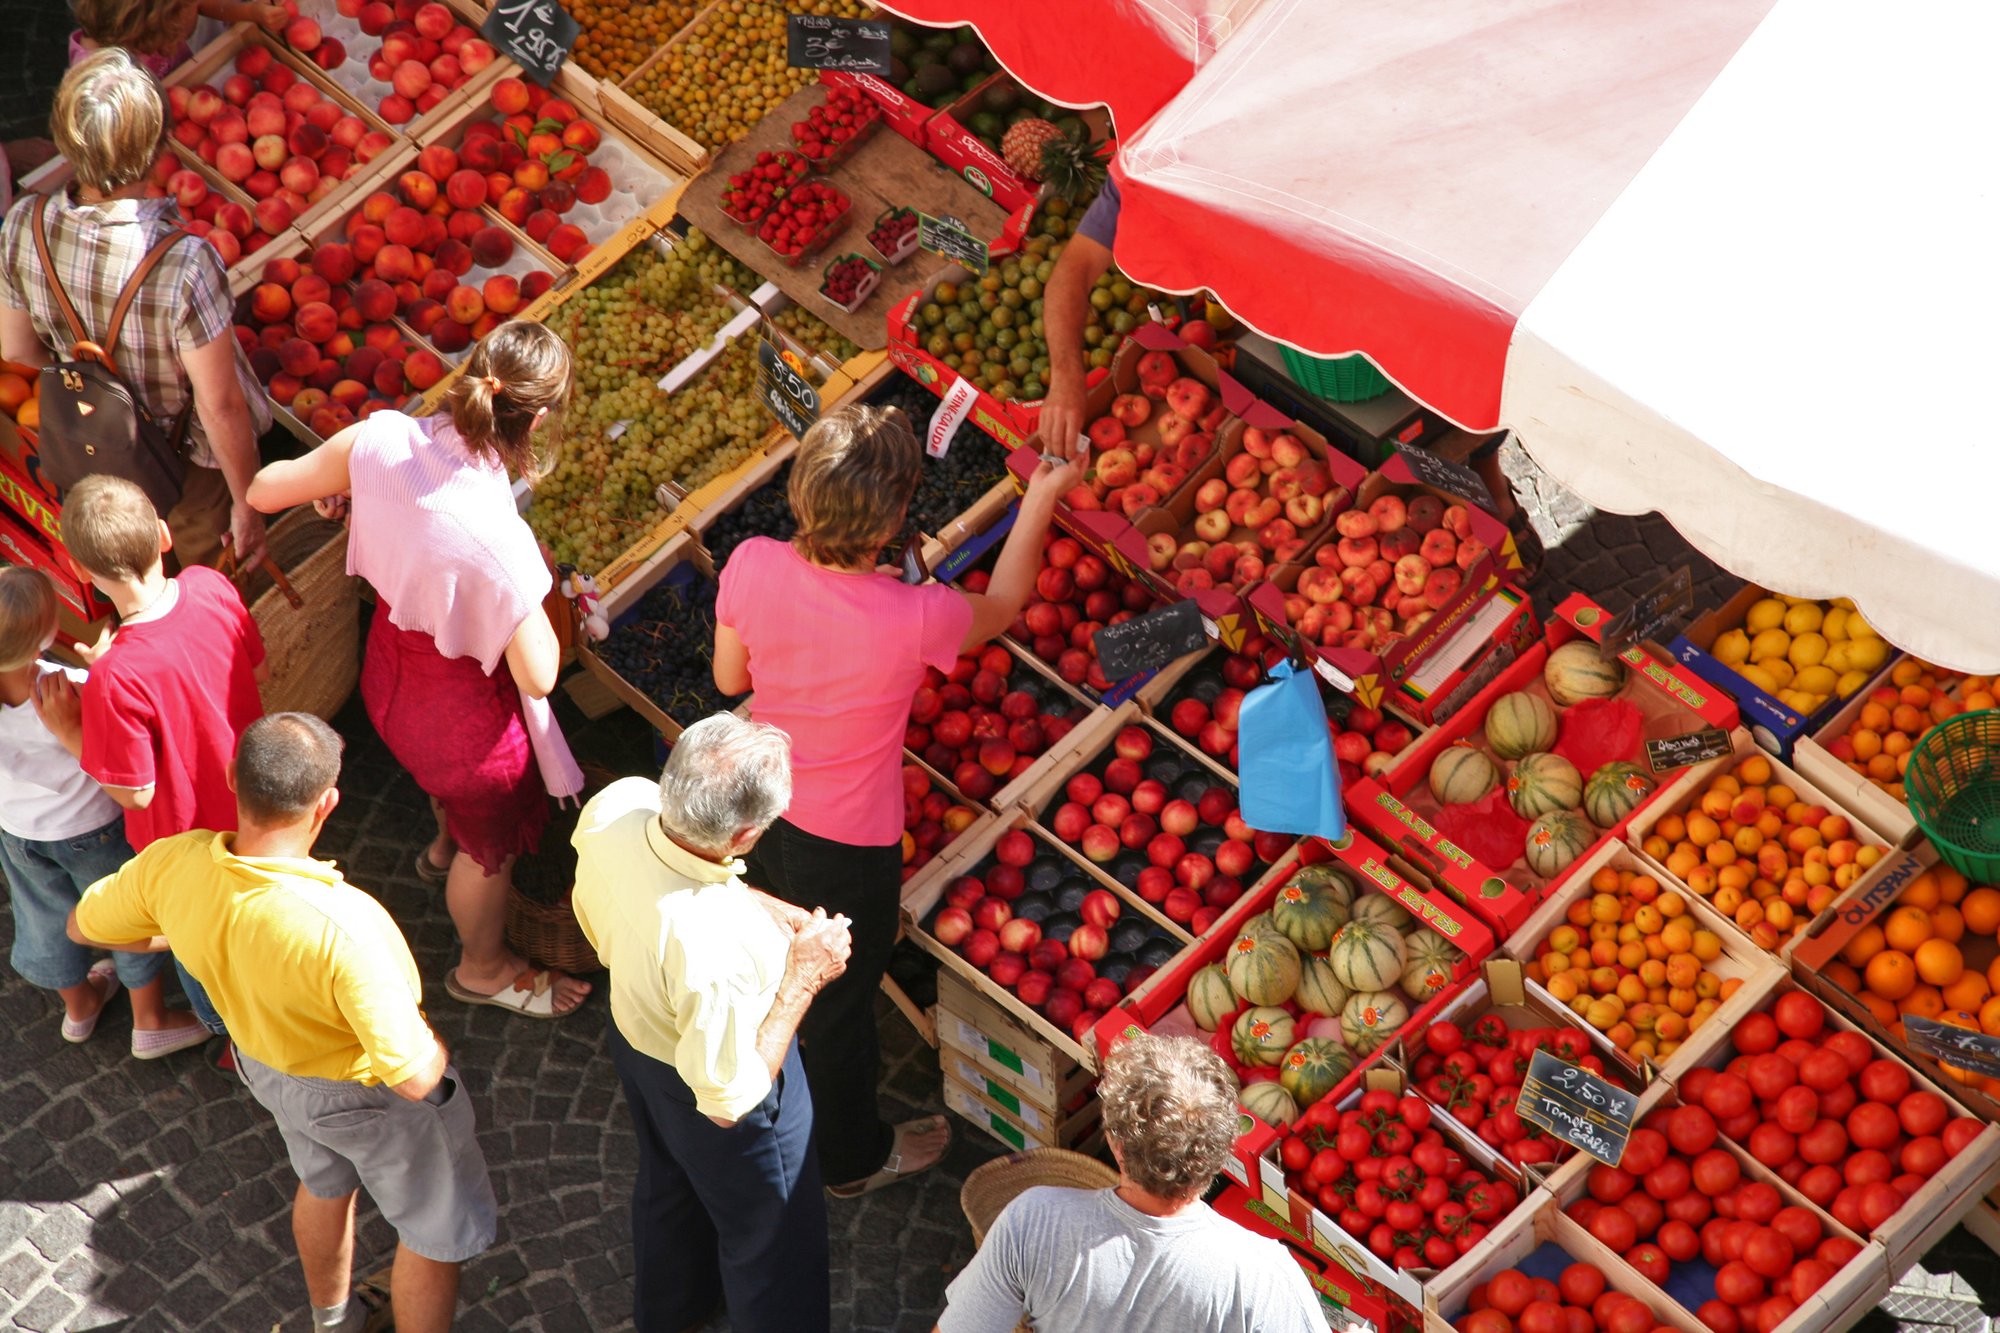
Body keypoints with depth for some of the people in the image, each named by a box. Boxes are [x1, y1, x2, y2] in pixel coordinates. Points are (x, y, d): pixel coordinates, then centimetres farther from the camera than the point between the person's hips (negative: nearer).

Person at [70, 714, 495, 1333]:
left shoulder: (171, 865, -28)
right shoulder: (343, 928, -44)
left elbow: (84, 926, -5)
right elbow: (414, 1080, -37)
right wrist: (434, 1044, -14)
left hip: (263, 1063, 7)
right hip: (369, 1093, -7)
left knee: (324, 1184, 36)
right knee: (437, 1234, 21)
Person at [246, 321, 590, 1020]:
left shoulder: (382, 439, -26)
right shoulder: (499, 543, -42)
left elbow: (264, 491, -9)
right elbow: (538, 676, -28)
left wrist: (352, 488, 9)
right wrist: (540, 581, -14)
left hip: (391, 661, 6)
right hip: (465, 705, -6)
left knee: (447, 775, 41)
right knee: (494, 841, 27)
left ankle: (444, 847, 73)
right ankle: (485, 967, 55)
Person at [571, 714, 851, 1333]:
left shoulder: (616, 803, -30)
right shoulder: (718, 952, -48)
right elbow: (728, 1102, -31)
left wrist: (760, 908, -9)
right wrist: (803, 979, -25)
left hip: (633, 1030, 8)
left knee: (665, 1179, 37)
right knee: (770, 1234, 23)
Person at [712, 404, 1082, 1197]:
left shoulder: (751, 567, -24)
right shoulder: (915, 618, -34)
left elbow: (730, 678, -5)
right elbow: (1002, 605, -10)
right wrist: (1040, 500, 1)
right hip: (846, 846, -4)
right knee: (842, 998, 22)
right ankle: (855, 1155, 48)